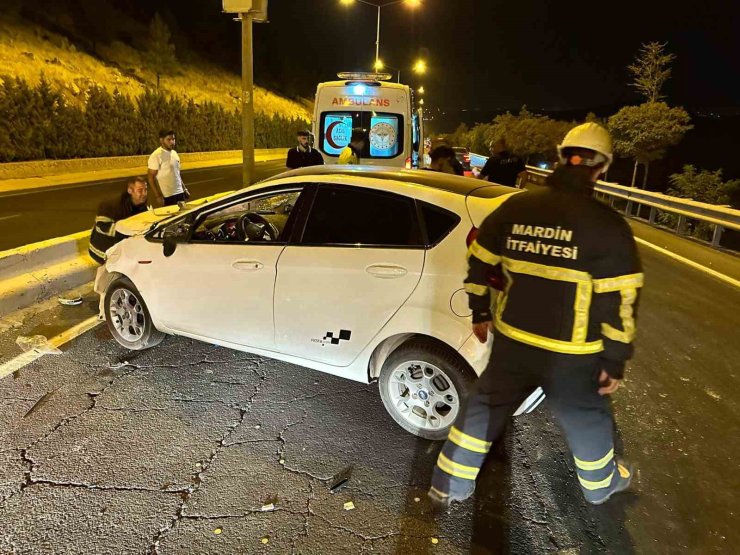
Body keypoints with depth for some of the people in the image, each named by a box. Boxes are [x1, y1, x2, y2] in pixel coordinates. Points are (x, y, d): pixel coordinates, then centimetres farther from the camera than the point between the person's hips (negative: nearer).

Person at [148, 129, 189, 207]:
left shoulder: (174, 153, 11)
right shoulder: (156, 156, -11)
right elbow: (151, 177, -11)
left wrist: (185, 189, 17)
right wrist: (158, 196, -16)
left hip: (180, 193, 7)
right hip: (167, 195, -7)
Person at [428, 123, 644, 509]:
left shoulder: (515, 207, -1)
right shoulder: (607, 226, -12)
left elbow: (479, 262, 5)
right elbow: (618, 301, -12)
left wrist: (480, 312, 17)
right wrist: (615, 359, -1)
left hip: (511, 339, 3)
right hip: (571, 353, -2)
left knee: (484, 407, 18)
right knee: (586, 418, 22)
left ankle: (447, 487, 26)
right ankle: (600, 484, 49)